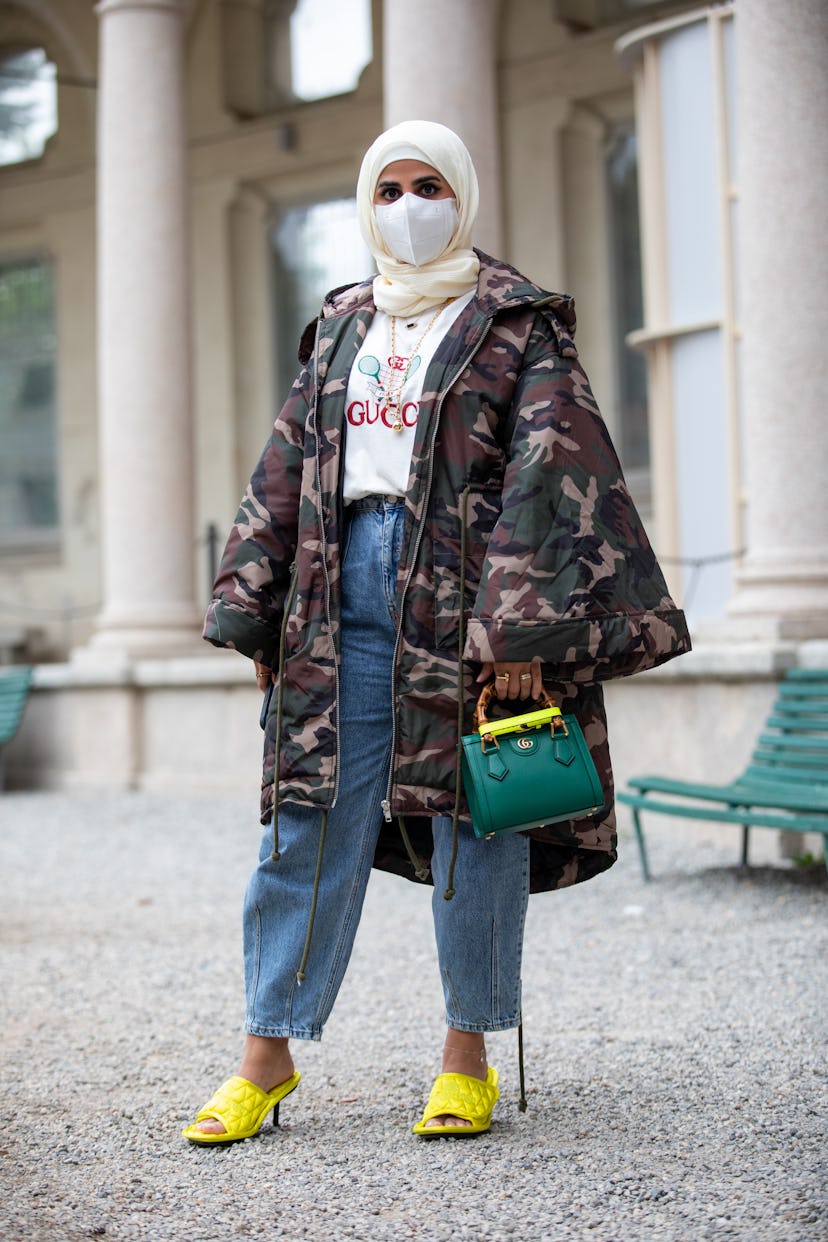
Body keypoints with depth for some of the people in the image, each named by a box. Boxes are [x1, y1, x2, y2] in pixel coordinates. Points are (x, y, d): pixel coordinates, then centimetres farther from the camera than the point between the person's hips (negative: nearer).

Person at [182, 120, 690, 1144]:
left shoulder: (516, 324, 1)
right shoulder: (341, 327, 17)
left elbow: (547, 475, -9)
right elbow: (286, 473, 15)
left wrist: (521, 626, -18)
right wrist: (257, 617, 8)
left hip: (466, 591, -4)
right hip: (344, 590, 4)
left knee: (474, 822, 1)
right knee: (313, 812, 2)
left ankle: (467, 1056, 14)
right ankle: (268, 1053, 9)